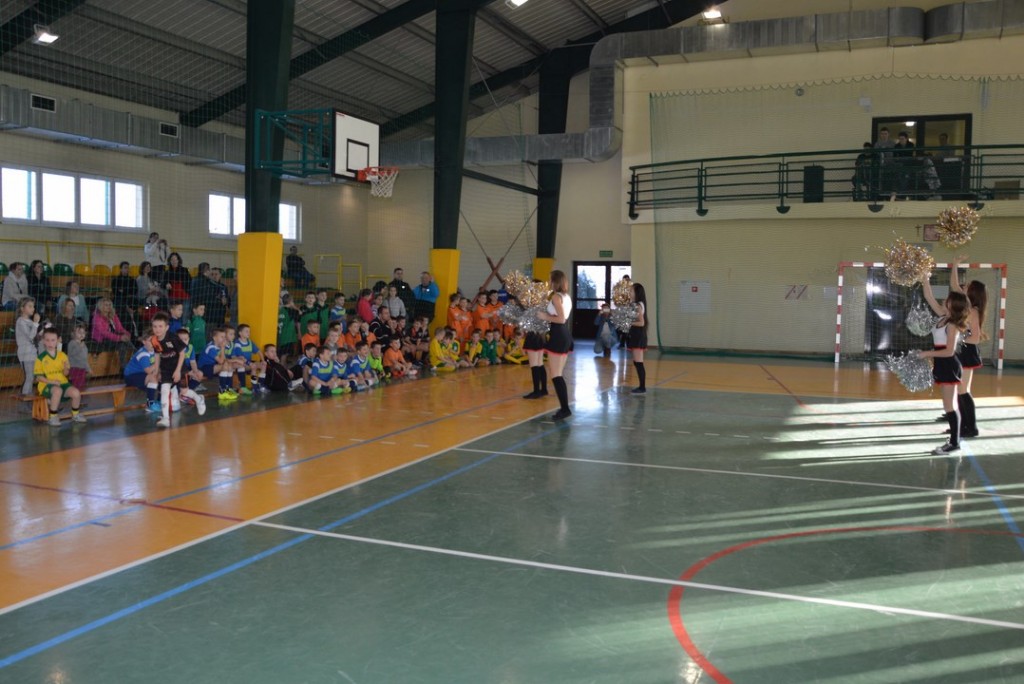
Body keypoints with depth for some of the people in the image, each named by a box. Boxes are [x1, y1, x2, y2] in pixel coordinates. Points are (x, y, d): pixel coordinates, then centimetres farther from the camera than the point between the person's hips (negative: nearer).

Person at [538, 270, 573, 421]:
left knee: (555, 376, -6)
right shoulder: (567, 297, 14)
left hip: (558, 337, -9)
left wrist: (546, 317, -9)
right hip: (566, 336, 9)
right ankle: (564, 407, 15)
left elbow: (561, 319, -20)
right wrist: (548, 315, 16)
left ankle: (565, 408, -8)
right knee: (558, 375, 14)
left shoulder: (556, 296, -12)